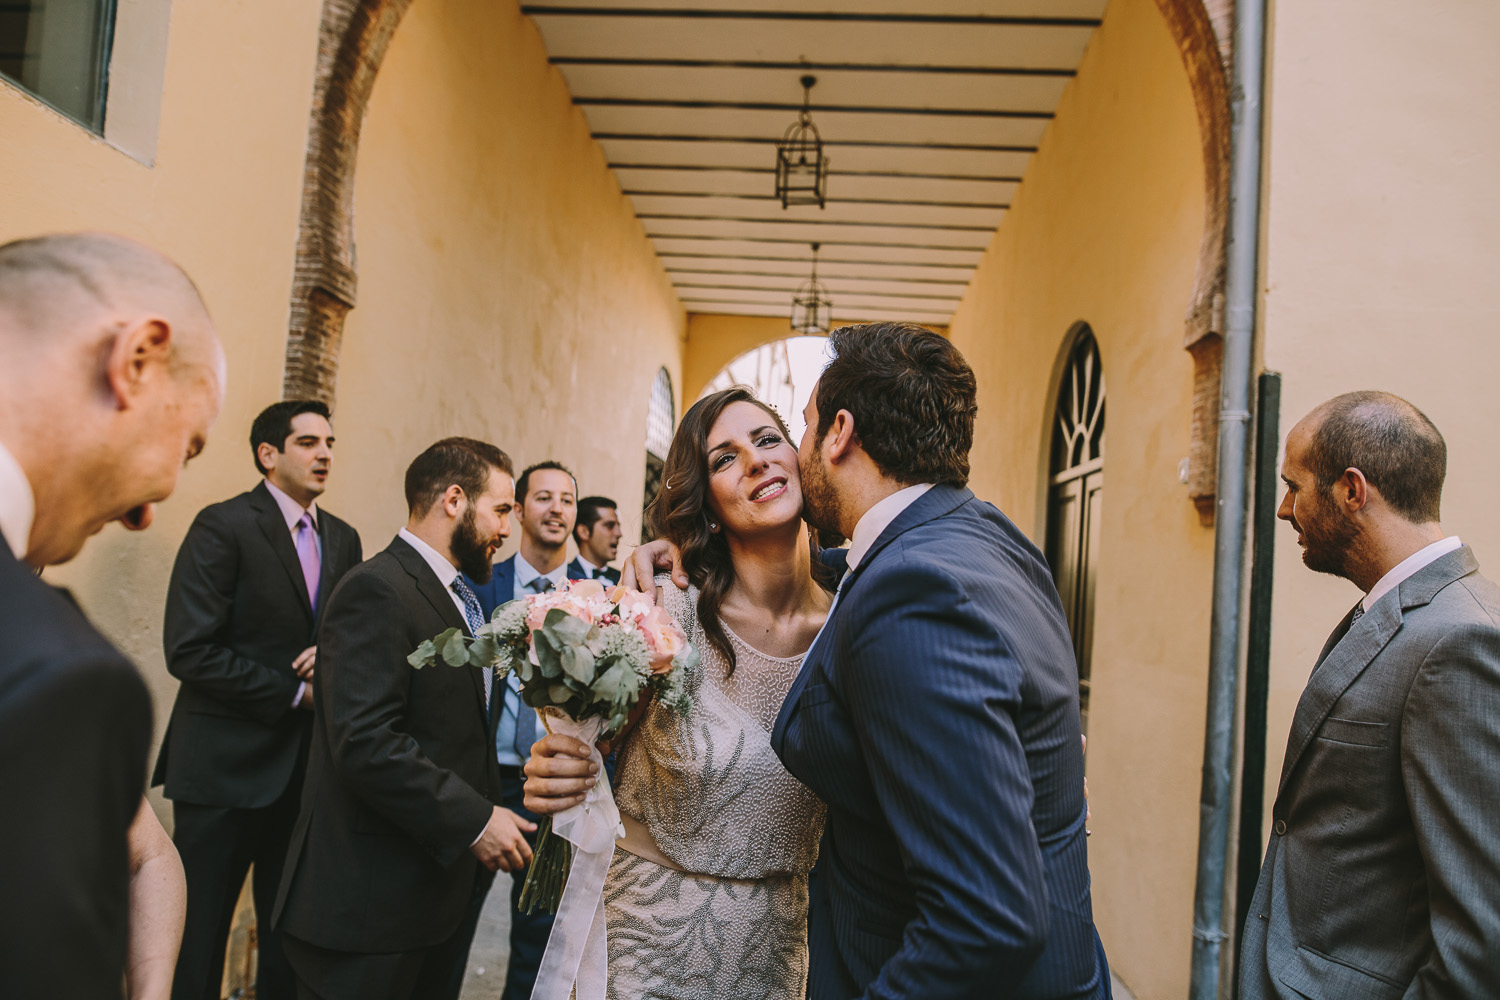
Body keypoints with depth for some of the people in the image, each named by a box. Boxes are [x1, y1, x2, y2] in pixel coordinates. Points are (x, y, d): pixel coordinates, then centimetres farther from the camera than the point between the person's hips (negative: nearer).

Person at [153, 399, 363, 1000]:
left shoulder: (343, 539, 10)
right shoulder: (223, 526, -9)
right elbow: (189, 651, -16)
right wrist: (296, 692, -14)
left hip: (307, 765, 6)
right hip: (227, 764, -5)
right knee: (199, 938, 6)